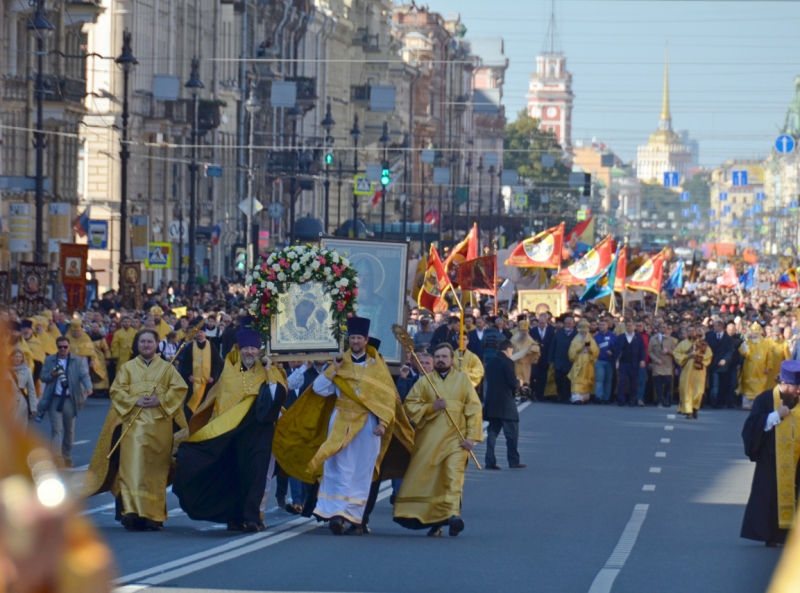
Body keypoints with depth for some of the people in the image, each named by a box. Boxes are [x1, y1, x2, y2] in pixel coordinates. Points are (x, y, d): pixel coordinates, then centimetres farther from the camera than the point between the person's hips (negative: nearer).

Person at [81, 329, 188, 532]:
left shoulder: (167, 368, 13)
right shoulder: (127, 368, 14)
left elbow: (179, 389, 4)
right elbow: (117, 391, 5)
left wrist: (161, 401, -11)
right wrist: (135, 401, -12)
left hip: (159, 425, 1)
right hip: (134, 423, -1)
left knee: (156, 470, 0)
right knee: (133, 467, -13)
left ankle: (154, 515, 6)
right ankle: (132, 512, -19)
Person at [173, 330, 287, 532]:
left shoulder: (266, 374, 3)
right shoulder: (229, 373, 10)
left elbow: (277, 398, -14)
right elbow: (218, 402, 13)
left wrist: (270, 372, -14)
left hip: (257, 433, -2)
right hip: (231, 431, 2)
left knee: (254, 473, -10)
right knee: (235, 475, 3)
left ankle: (251, 517, -12)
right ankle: (235, 517, 10)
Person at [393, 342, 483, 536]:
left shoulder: (463, 380, 7)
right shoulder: (424, 382, 10)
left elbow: (474, 409, 4)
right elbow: (410, 404, 5)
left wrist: (471, 437, -5)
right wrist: (430, 407, -12)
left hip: (455, 438, -2)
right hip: (429, 438, 2)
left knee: (454, 475, -19)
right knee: (428, 479, 1)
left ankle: (453, 514, -31)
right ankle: (433, 520, 11)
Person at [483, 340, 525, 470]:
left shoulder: (491, 363, 10)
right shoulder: (507, 362, -11)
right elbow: (512, 382, -16)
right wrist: (519, 382, 7)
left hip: (492, 402, 7)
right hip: (506, 403, -7)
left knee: (492, 432, 8)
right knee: (512, 433, 0)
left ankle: (490, 462, 5)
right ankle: (513, 461, 0)